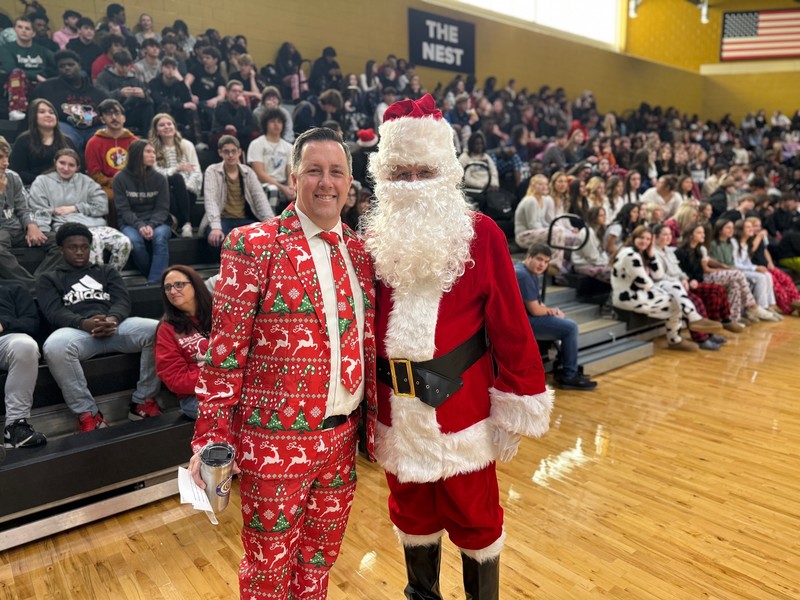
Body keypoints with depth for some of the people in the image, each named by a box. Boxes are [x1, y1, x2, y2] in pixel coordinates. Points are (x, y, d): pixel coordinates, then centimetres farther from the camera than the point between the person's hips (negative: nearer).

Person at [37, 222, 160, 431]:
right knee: (54, 346, -39)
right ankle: (87, 412, -25)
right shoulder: (48, 280, 25)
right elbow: (54, 313, 5)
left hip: (116, 326, 2)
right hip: (77, 330, -1)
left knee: (157, 330, -30)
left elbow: (123, 300, 12)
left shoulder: (107, 271, 30)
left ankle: (143, 402, -17)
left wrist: (113, 319, -15)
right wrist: (84, 323, -19)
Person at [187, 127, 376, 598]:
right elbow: (226, 351, -10)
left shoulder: (360, 252, 5)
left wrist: (374, 421, 11)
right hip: (276, 439, -4)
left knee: (320, 558, 23)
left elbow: (369, 343, 10)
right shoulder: (253, 245, -11)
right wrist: (212, 439, -11)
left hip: (342, 436, 5)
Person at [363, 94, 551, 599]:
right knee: (412, 513, 21)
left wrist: (515, 407, -8)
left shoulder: (481, 234, -9)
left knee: (475, 515, 14)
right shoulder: (374, 238, 1)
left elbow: (509, 325, -9)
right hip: (398, 407, 4)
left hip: (462, 402, -3)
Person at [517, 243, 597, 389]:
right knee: (570, 327, -11)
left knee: (567, 322, 20)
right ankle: (569, 376, 1)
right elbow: (535, 310, -22)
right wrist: (552, 311, -1)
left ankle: (564, 369, 24)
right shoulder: (523, 275, -22)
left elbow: (536, 304, 18)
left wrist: (550, 311, -3)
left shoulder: (530, 272, 12)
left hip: (523, 317, 11)